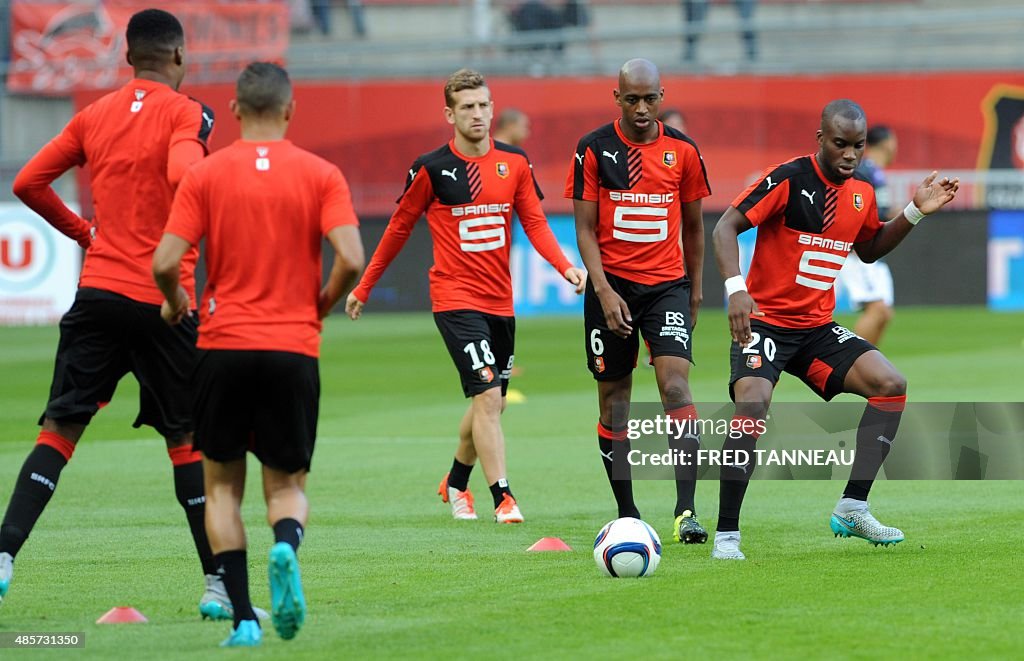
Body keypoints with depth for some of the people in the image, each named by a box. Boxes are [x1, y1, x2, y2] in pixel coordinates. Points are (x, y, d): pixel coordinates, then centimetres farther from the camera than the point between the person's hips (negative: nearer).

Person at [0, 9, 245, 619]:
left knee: (59, 430, 4)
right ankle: (217, 585, 5)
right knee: (188, 441, 4)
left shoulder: (94, 116, 11)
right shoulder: (185, 113, -4)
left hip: (98, 290, 4)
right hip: (161, 299, -3)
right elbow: (183, 176, -24)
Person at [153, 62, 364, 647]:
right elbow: (351, 259, -10)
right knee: (287, 484, 12)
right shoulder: (321, 175, 1)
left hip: (223, 345, 0)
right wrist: (321, 306, 9)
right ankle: (287, 544, -24)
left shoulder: (206, 175, 1)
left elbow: (166, 262, -6)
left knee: (223, 485, 13)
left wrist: (177, 303, 15)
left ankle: (243, 616, 0)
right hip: (294, 350, 0)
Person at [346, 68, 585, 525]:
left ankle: (456, 483, 37)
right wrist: (363, 288, 8)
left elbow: (535, 223, 4)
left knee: (491, 402, 15)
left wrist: (566, 266, -14)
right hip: (455, 298, -5)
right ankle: (503, 499, -15)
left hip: (500, 299, 5)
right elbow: (399, 228, 3)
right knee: (487, 395, -17)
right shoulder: (432, 169, -7)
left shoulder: (514, 163, 4)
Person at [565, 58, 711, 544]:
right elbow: (585, 230, -3)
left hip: (668, 285, 0)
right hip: (612, 285, 0)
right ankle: (627, 514, 16)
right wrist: (604, 292, -14)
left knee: (675, 383, -17)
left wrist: (695, 291, 14)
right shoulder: (594, 150, -3)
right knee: (614, 398, 5)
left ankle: (686, 510, -24)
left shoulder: (682, 150, 2)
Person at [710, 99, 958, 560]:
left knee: (891, 384, -8)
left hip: (818, 328, 7)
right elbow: (725, 229, -17)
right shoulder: (788, 179, -14)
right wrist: (736, 288, -32)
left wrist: (915, 212, 12)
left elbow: (869, 249, 26)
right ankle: (727, 534, -21)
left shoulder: (861, 194, 6)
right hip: (764, 321, -7)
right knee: (752, 402, -29)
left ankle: (852, 509, 1)